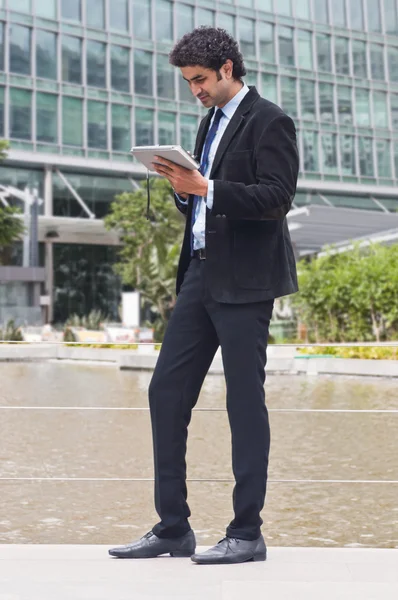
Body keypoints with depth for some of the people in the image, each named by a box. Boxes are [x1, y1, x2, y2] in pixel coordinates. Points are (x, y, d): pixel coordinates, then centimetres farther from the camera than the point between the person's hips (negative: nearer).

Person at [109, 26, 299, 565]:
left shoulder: (268, 121, -4)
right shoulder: (212, 123, 21)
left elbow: (276, 197, -15)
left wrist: (204, 188, -21)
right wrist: (184, 189, 2)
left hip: (244, 281, -8)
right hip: (202, 273, 9)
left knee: (245, 402, -3)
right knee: (166, 393, 5)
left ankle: (247, 534, 10)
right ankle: (172, 528, 15)